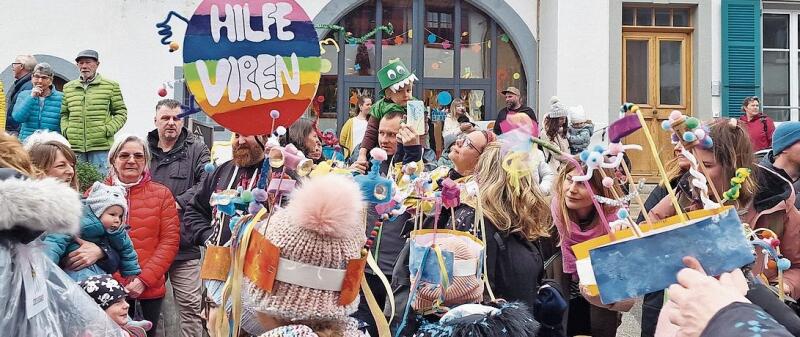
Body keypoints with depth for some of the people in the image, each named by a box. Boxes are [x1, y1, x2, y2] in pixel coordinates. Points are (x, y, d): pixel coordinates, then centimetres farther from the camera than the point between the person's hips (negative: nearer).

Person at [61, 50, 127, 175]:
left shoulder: (111, 86, 6)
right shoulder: (68, 87, 16)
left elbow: (121, 113, 6)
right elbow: (64, 113, 21)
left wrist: (108, 130, -7)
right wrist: (65, 130, 3)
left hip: (101, 147, -3)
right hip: (74, 146, 3)